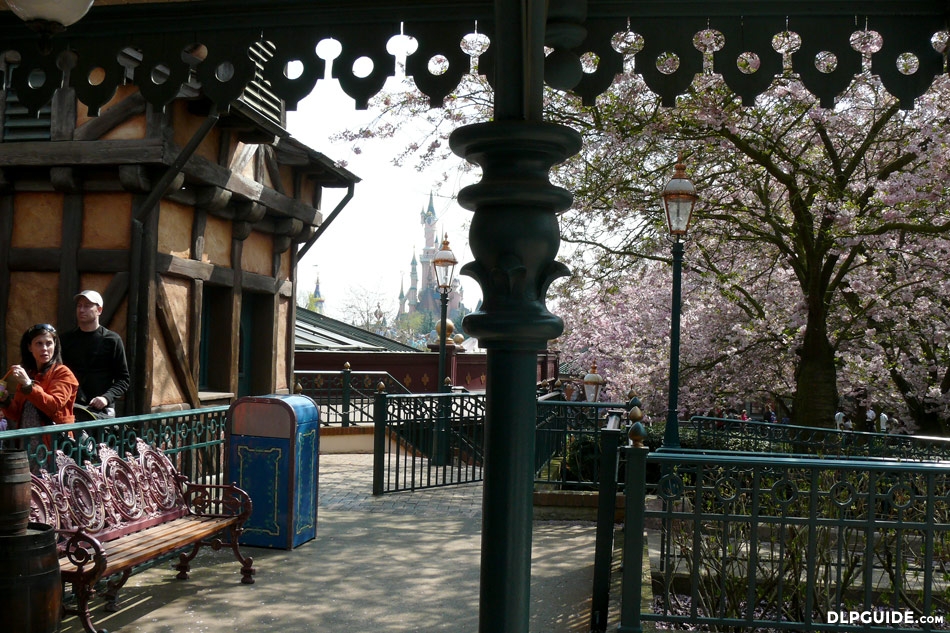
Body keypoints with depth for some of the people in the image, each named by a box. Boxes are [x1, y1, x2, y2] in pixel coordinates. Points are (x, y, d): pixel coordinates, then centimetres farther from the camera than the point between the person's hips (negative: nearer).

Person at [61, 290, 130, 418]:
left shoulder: (112, 340, 5)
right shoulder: (67, 339, 16)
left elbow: (123, 379, 4)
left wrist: (107, 397, -14)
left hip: (102, 410, -2)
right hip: (71, 407, 2)